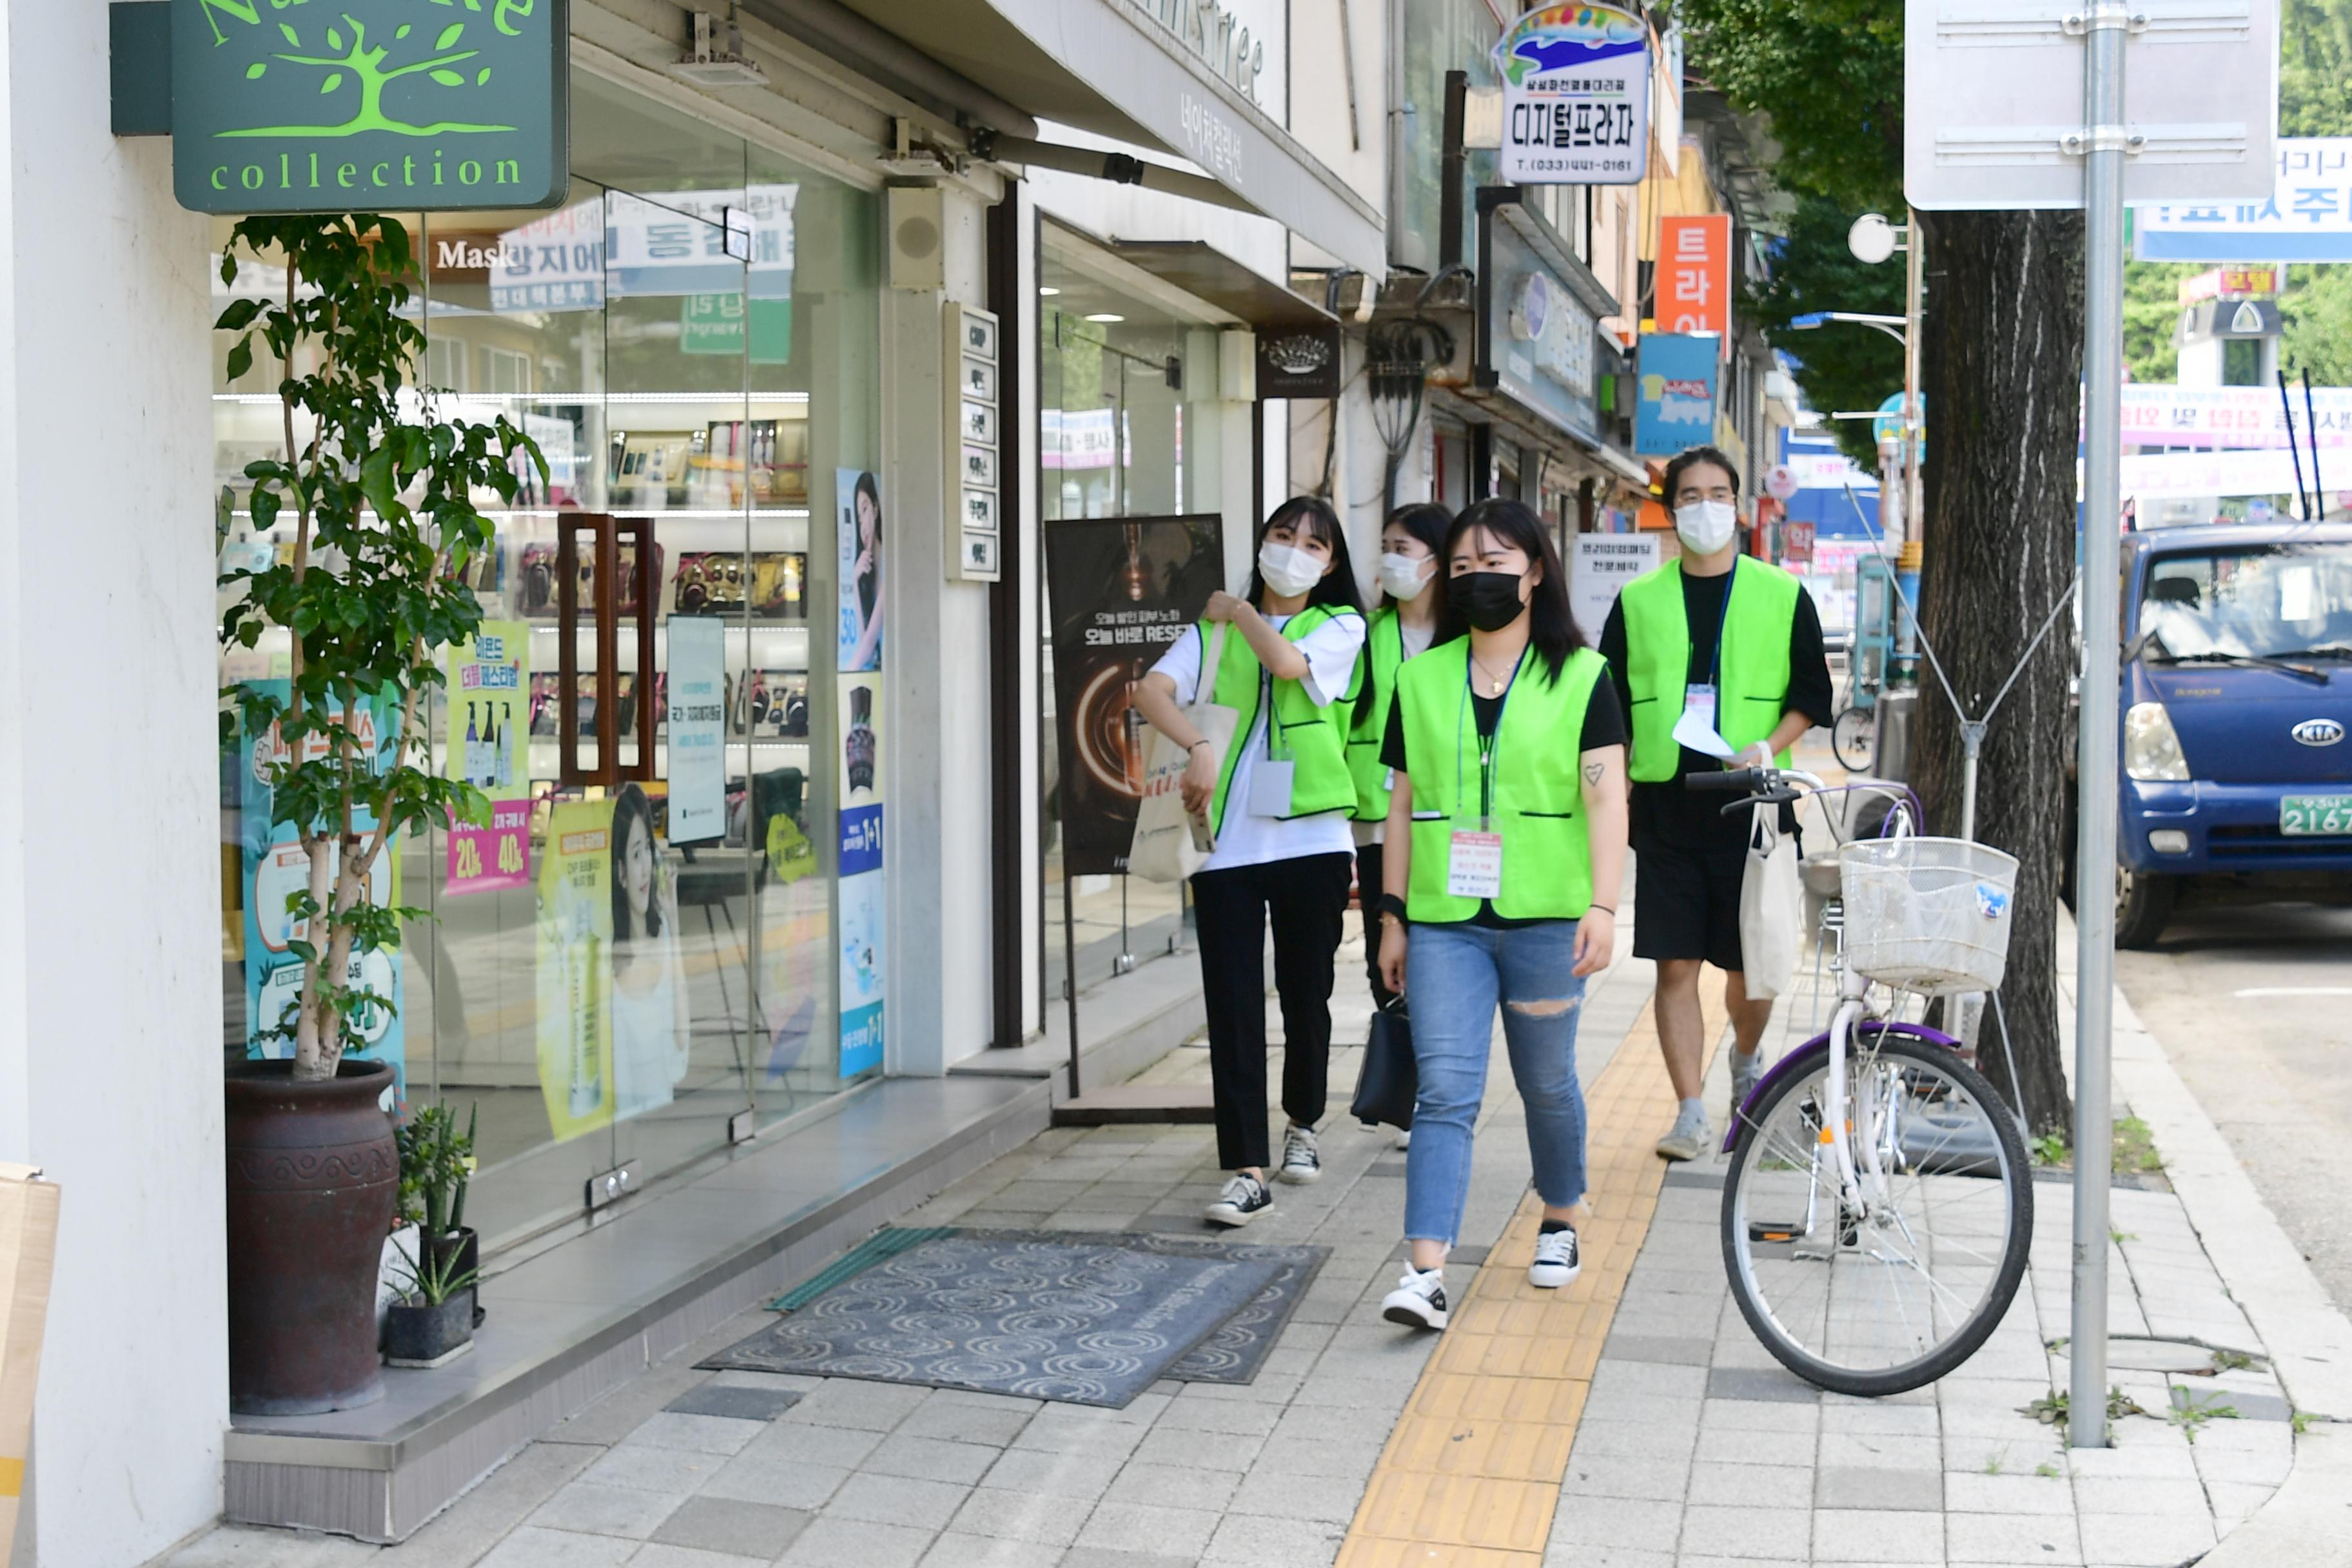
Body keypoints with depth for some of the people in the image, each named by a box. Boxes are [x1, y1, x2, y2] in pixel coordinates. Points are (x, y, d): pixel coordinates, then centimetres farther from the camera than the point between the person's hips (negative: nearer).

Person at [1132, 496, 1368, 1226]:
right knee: (1232, 1006, -6)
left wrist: (1239, 611, 3)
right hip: (1227, 842, 1)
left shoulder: (1341, 626, 8)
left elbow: (1287, 662, -13)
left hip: (1311, 836, 0)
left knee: (1306, 994, 9)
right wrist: (1199, 747, -21)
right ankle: (1248, 1171, -5)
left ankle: (1302, 1126, 33)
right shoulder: (1215, 629, 12)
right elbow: (1152, 689, -4)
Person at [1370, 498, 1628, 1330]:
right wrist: (1392, 914, 11)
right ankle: (1425, 1269, -13)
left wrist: (1602, 906, -14)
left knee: (1547, 1082, 12)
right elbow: (1403, 803, 13)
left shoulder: (1580, 676, 2)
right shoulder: (1421, 678, 10)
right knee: (1444, 1091, -8)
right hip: (1443, 922, 2)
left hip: (1544, 918, -1)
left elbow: (1606, 797, -4)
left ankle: (1562, 1217, 36)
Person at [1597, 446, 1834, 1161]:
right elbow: (1610, 706, 12)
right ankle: (1691, 1111, 2)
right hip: (1665, 804, 1)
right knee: (1676, 966, -3)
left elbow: (1811, 695, 8)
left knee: (1753, 963, 5)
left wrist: (1769, 747, -10)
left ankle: (1745, 1061, 36)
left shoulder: (1783, 596, 6)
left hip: (1751, 804, -1)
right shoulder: (1638, 600, 9)